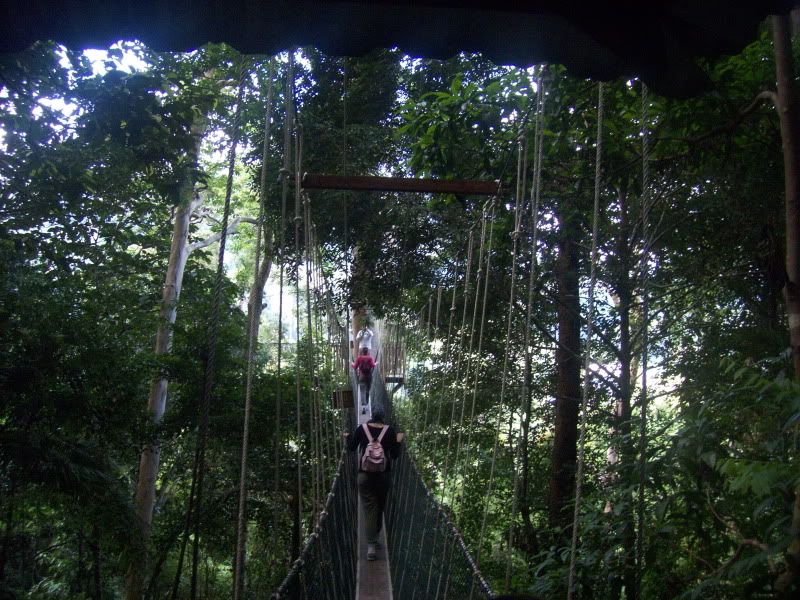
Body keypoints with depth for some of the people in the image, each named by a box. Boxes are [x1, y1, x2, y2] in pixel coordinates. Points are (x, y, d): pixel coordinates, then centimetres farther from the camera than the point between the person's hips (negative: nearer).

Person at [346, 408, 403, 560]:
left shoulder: (361, 429, -2)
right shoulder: (390, 430, -3)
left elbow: (351, 448, 7)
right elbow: (395, 455, -3)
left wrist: (348, 436, 23)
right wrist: (398, 442, 11)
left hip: (365, 474, 0)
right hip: (384, 474, 1)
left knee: (369, 508, -1)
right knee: (380, 507, 17)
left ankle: (371, 545, -13)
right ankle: (374, 537, 29)